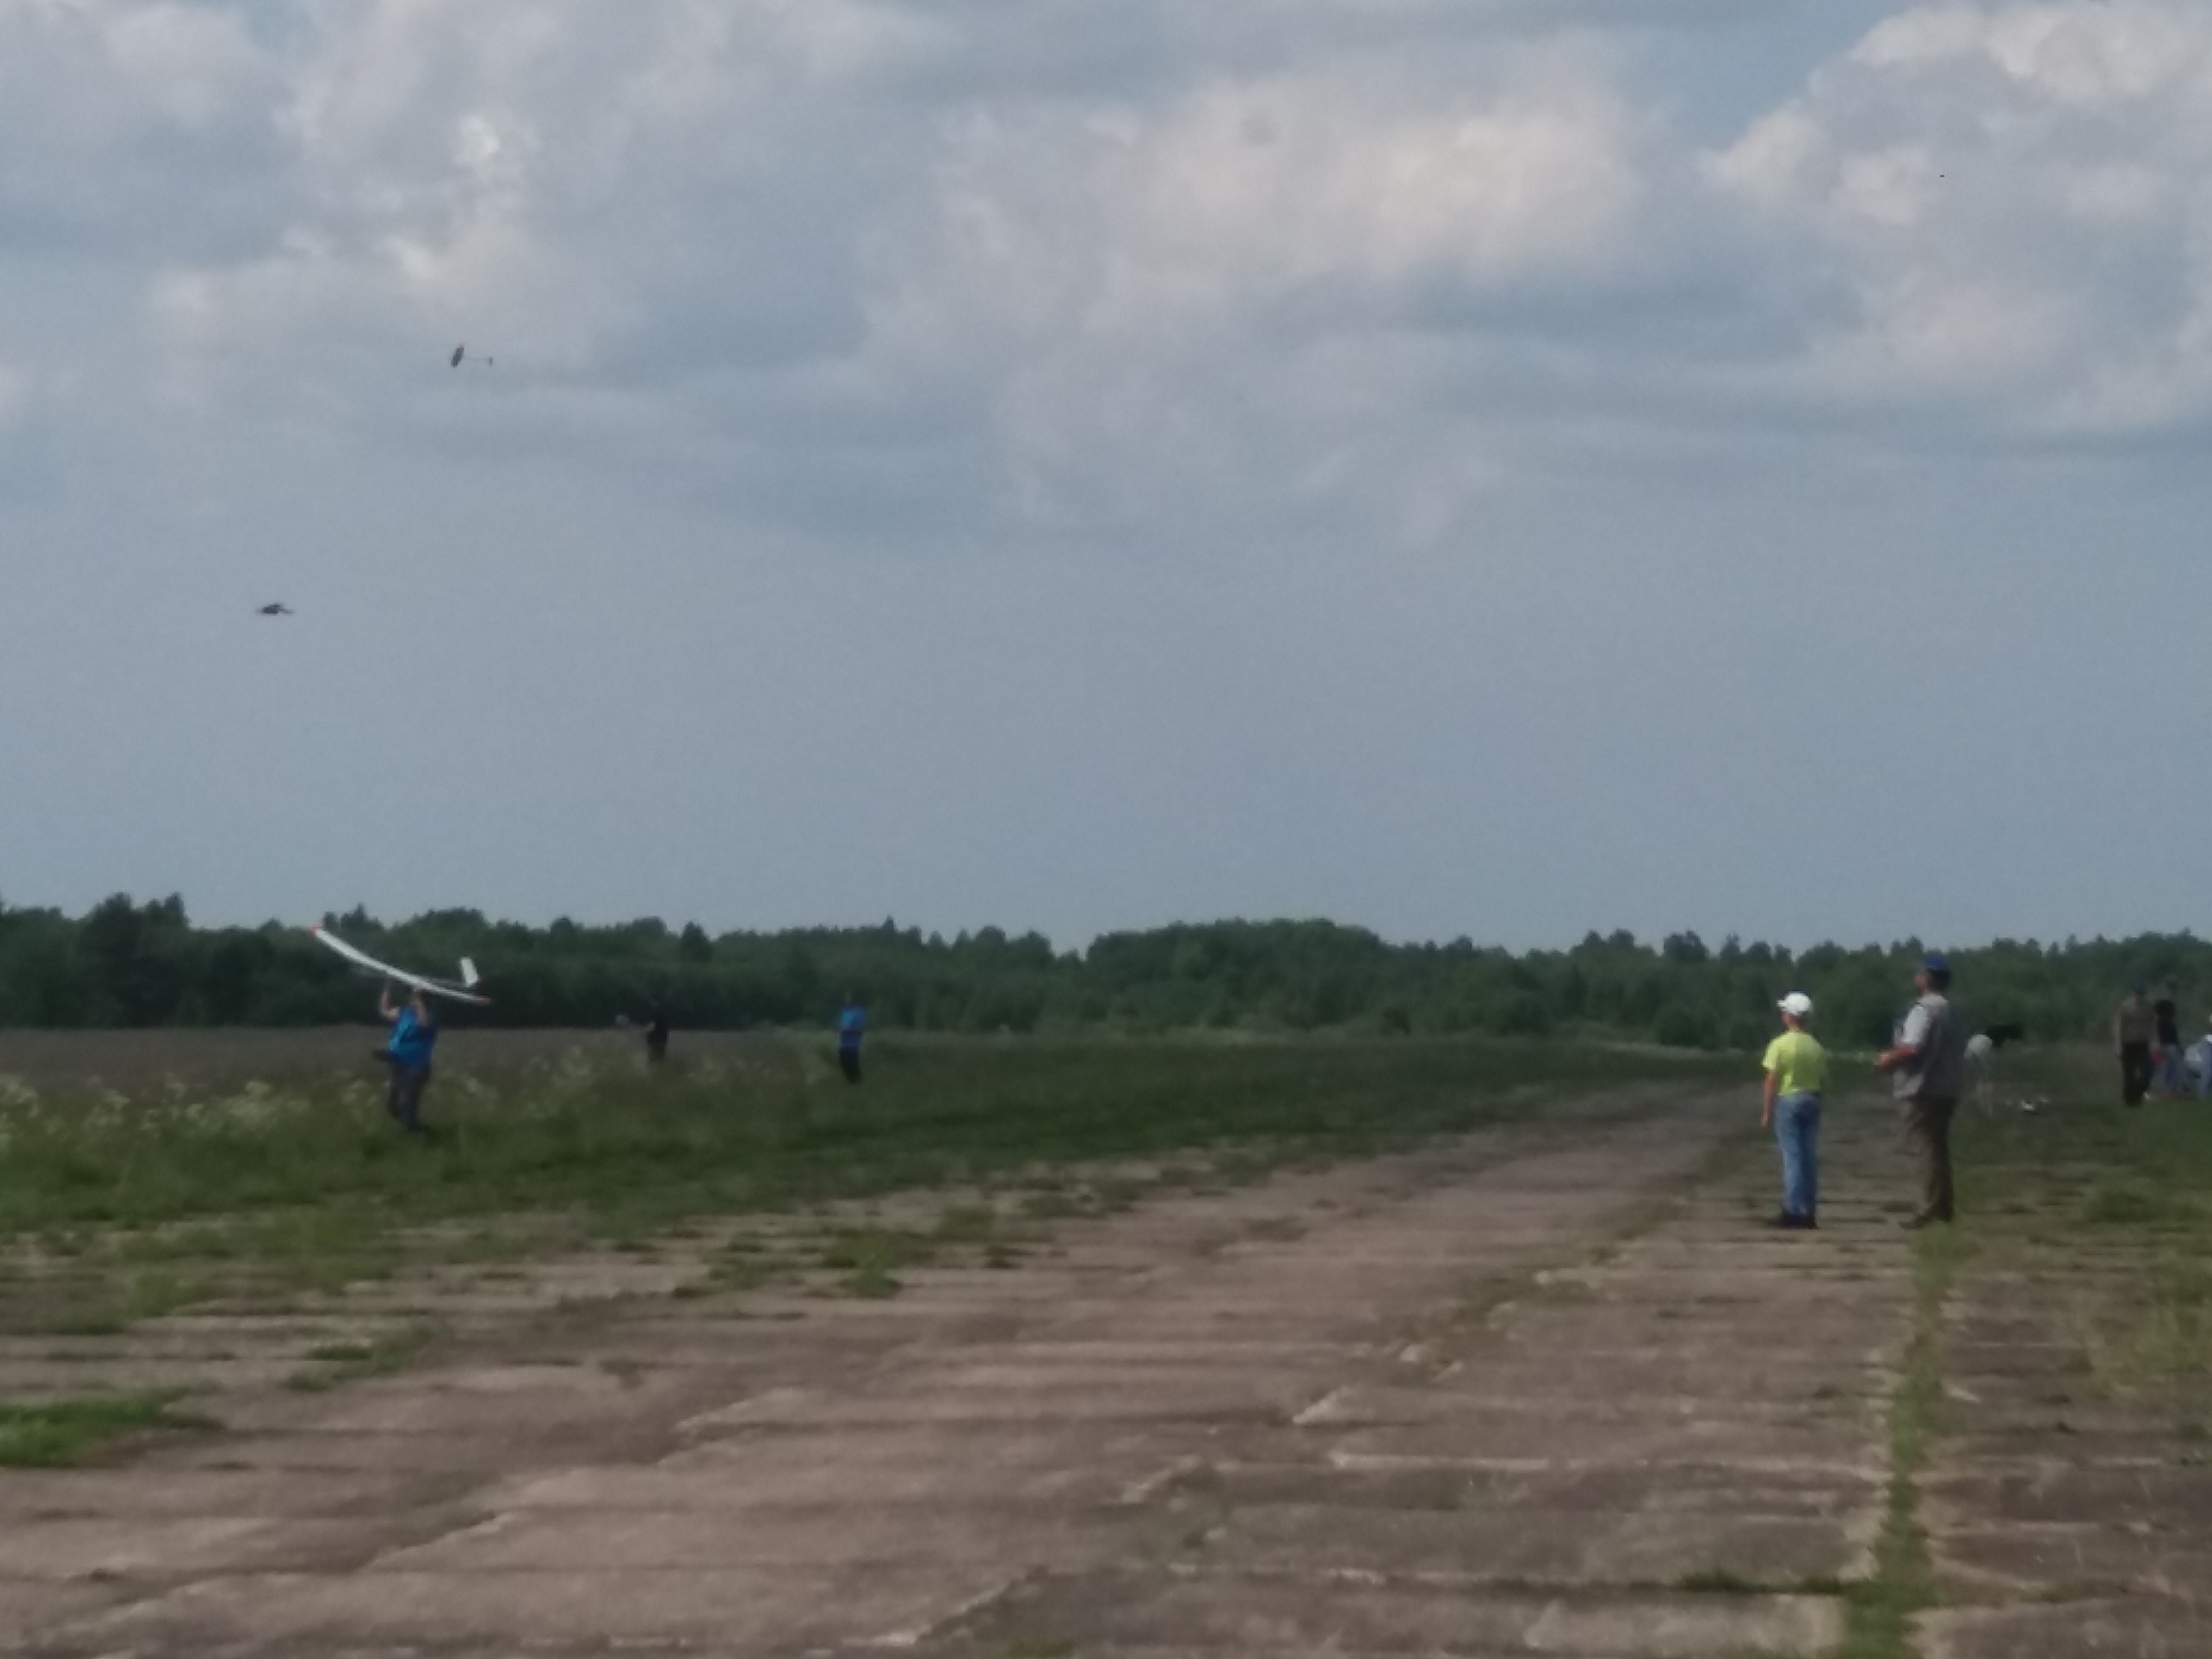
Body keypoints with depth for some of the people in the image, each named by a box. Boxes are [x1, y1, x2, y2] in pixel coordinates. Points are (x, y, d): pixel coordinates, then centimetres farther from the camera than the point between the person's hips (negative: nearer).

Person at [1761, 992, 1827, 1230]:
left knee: (1792, 1156, -5)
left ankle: (1793, 1211, -8)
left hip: (1788, 1102, -5)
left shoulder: (1781, 1045, -10)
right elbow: (1823, 1081, 6)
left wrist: (1766, 1112, -6)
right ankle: (1809, 1212, 10)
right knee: (1809, 1157, 8)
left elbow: (1772, 1082, -11)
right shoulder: (1817, 1047, 5)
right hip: (1812, 1101, 5)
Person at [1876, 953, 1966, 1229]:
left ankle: (1930, 1208, -10)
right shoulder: (1949, 1011, 16)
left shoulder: (1924, 1010, -15)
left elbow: (1912, 1048, -26)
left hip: (1923, 1092, -9)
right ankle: (1945, 1206, 20)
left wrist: (1889, 1058, -6)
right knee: (1938, 1148, 16)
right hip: (1946, 1089, 9)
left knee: (1926, 1148, -8)